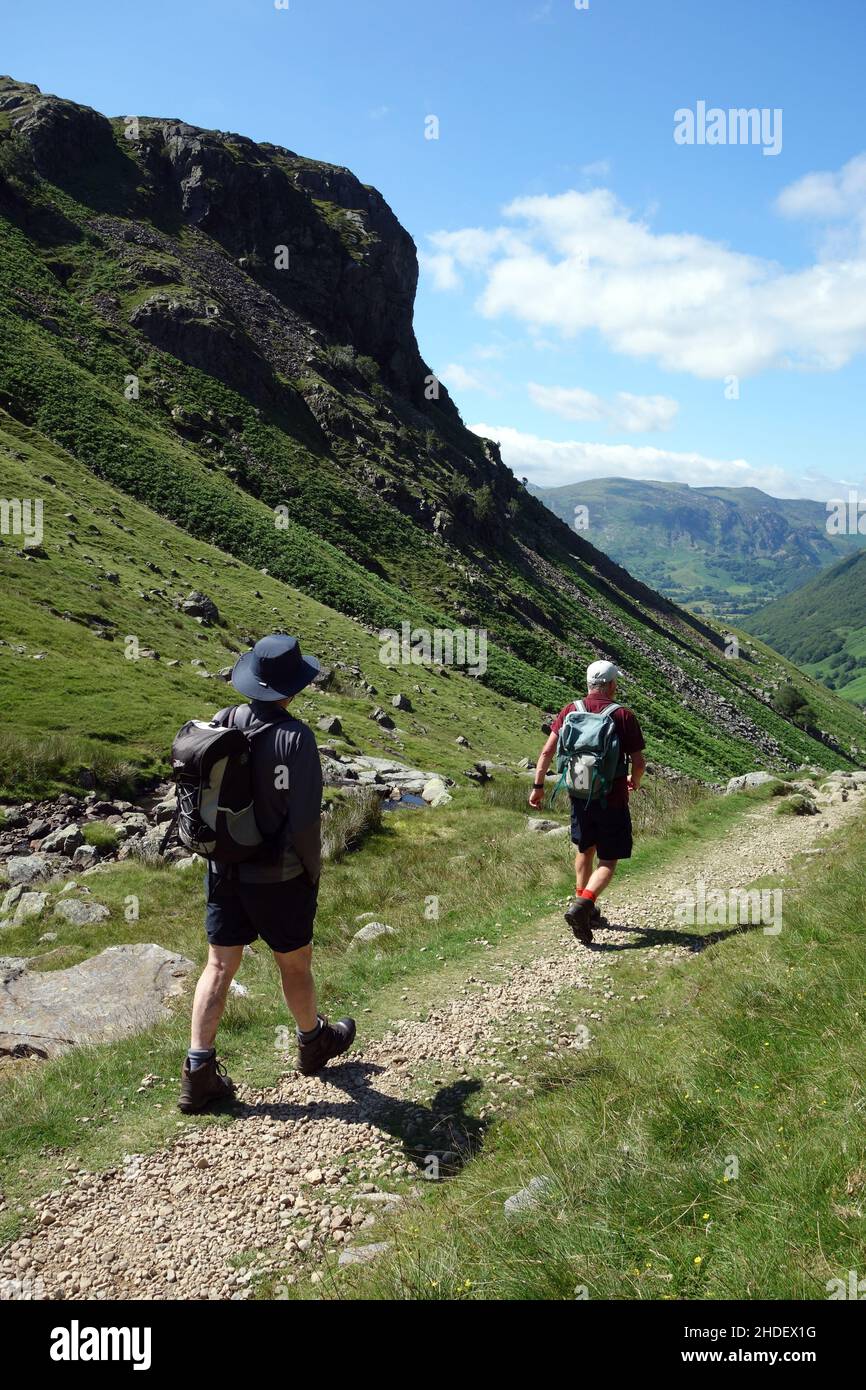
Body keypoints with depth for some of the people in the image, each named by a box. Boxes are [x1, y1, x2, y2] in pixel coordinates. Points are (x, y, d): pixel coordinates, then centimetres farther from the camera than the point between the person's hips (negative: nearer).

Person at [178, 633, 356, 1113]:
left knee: (220, 966, 13)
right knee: (295, 964, 16)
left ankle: (198, 1073, 15)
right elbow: (304, 819, -22)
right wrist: (314, 872, -5)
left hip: (224, 870, 5)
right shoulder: (295, 737, -22)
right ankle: (314, 1042, 39)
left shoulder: (221, 723, -5)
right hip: (278, 876, -4)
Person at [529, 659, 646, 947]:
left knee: (585, 850, 24)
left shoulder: (570, 711, 0)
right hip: (612, 799, -4)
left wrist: (538, 786, 3)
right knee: (608, 861, 4)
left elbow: (547, 751, -5)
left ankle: (583, 904, 35)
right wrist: (634, 781, 14)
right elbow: (639, 762, -7)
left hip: (579, 794, 4)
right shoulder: (623, 716, -9)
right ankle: (581, 906, -16)